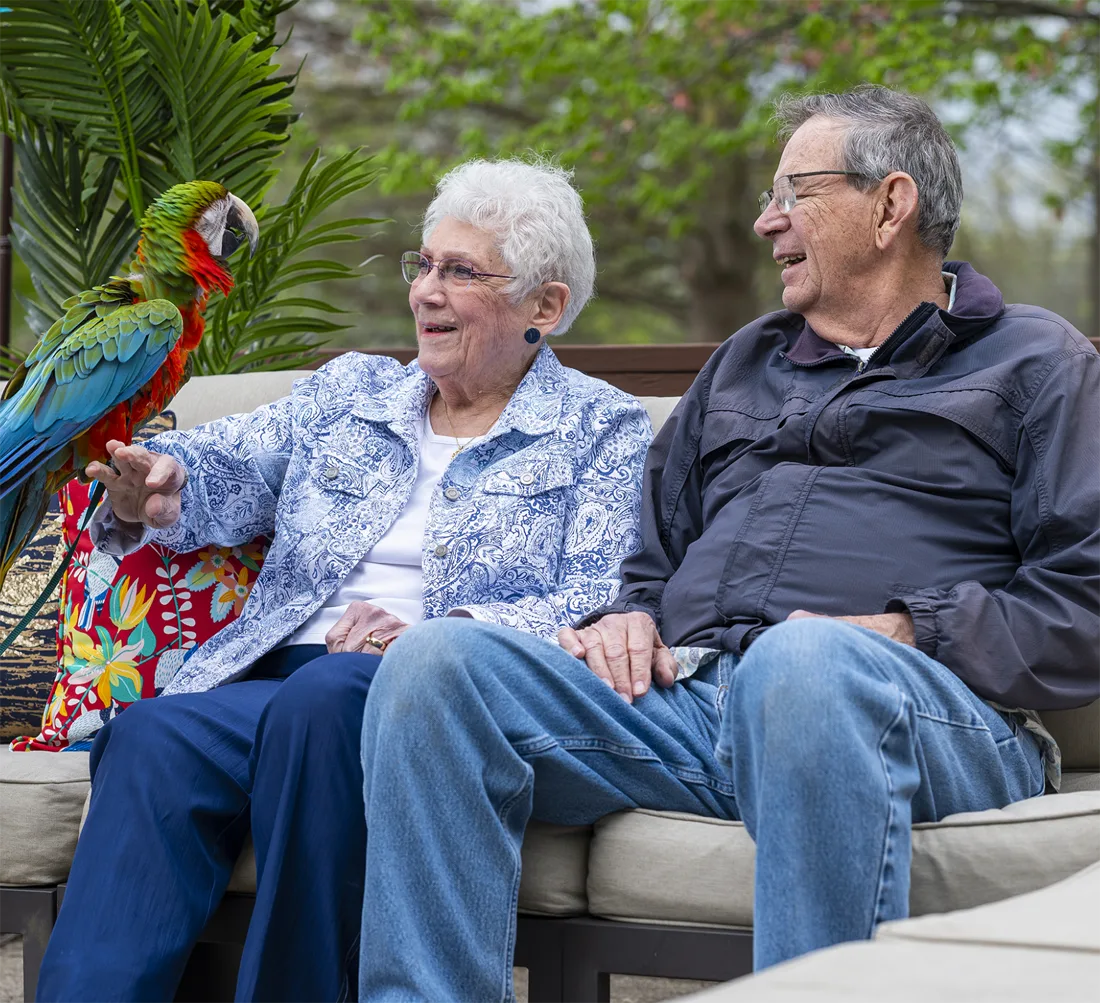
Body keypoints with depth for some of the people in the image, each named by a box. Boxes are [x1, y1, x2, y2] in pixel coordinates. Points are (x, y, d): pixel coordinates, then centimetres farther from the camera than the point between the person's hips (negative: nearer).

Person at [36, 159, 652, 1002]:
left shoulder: (601, 428, 11)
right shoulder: (349, 390, 26)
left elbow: (601, 608, -3)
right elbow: (235, 467, 12)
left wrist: (443, 636, -19)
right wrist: (157, 493, -13)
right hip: (279, 673, 4)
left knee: (324, 698, -38)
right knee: (149, 739, -29)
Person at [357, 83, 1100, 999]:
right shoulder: (747, 361, 34)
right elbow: (656, 557, 33)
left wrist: (906, 635, -12)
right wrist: (623, 621, 9)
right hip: (683, 700, 5)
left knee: (801, 664, -42)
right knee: (435, 662, -18)